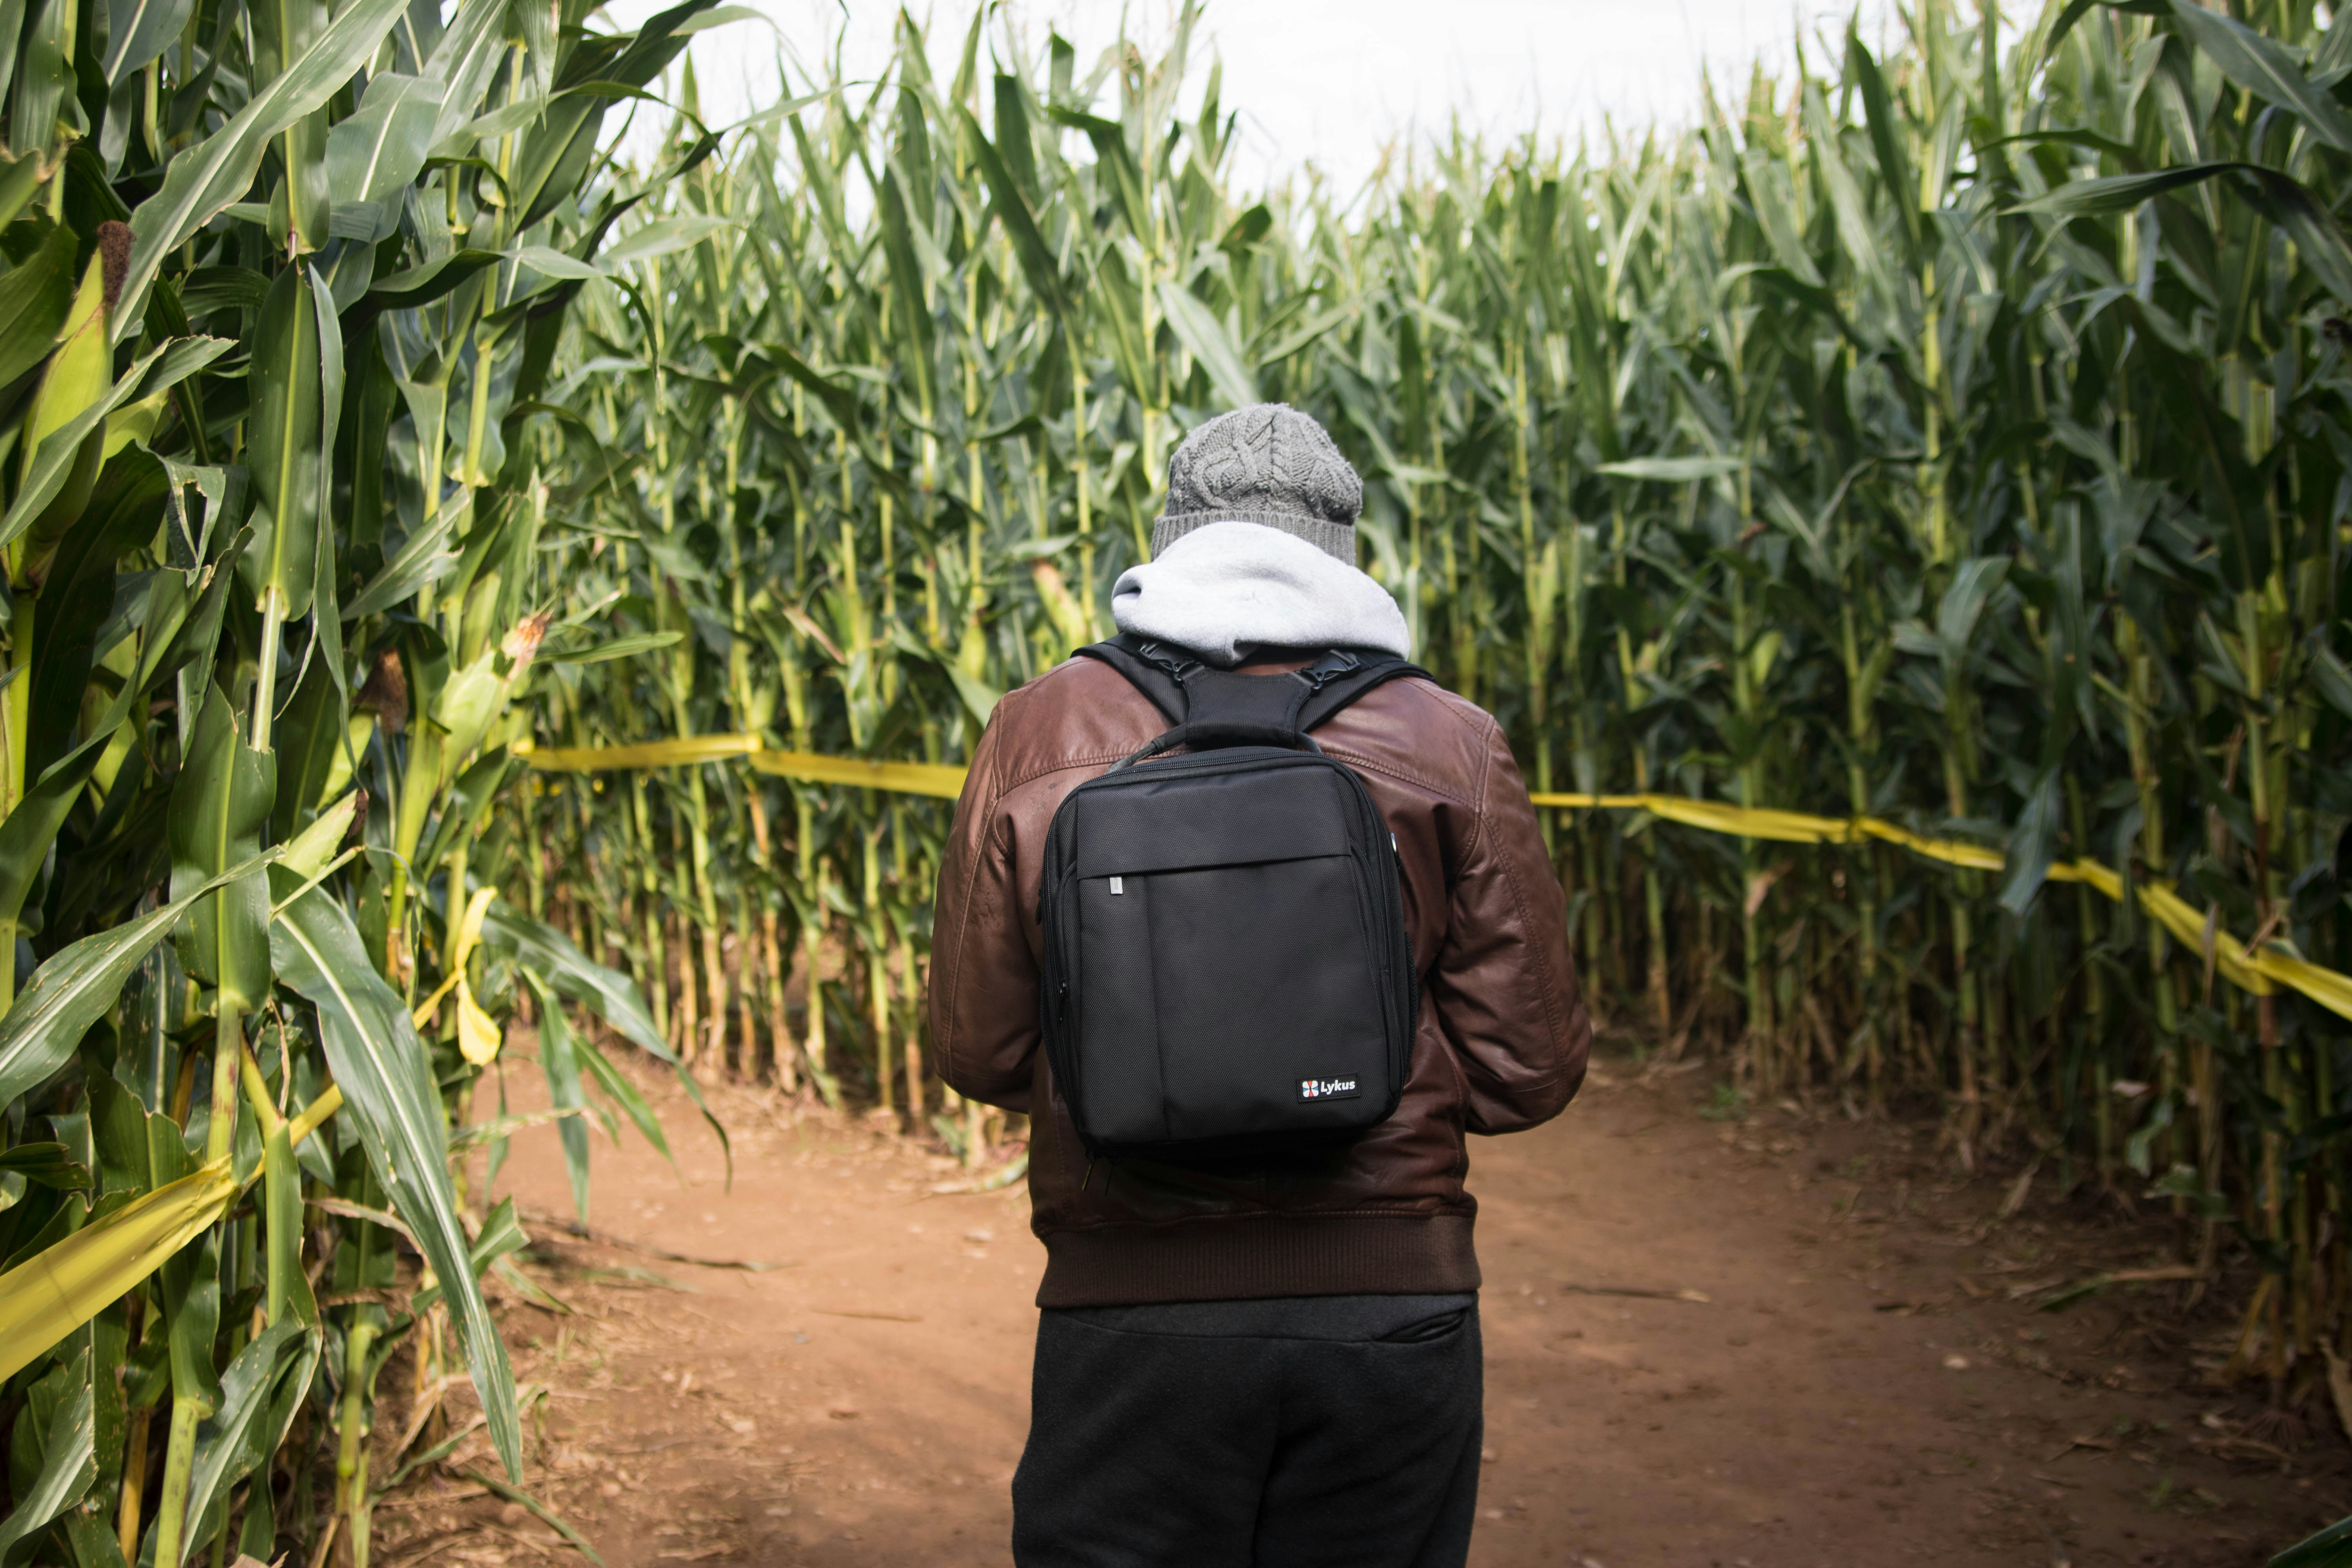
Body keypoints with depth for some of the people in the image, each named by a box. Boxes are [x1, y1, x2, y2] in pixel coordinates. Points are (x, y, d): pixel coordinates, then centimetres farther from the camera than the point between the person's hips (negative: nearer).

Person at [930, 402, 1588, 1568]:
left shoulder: (1040, 737, -1)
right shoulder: (1451, 747, -1)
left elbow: (981, 1051, 2)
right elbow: (1528, 1068, -1)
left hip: (1132, 1305, 0)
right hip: (1394, 1302, 1)